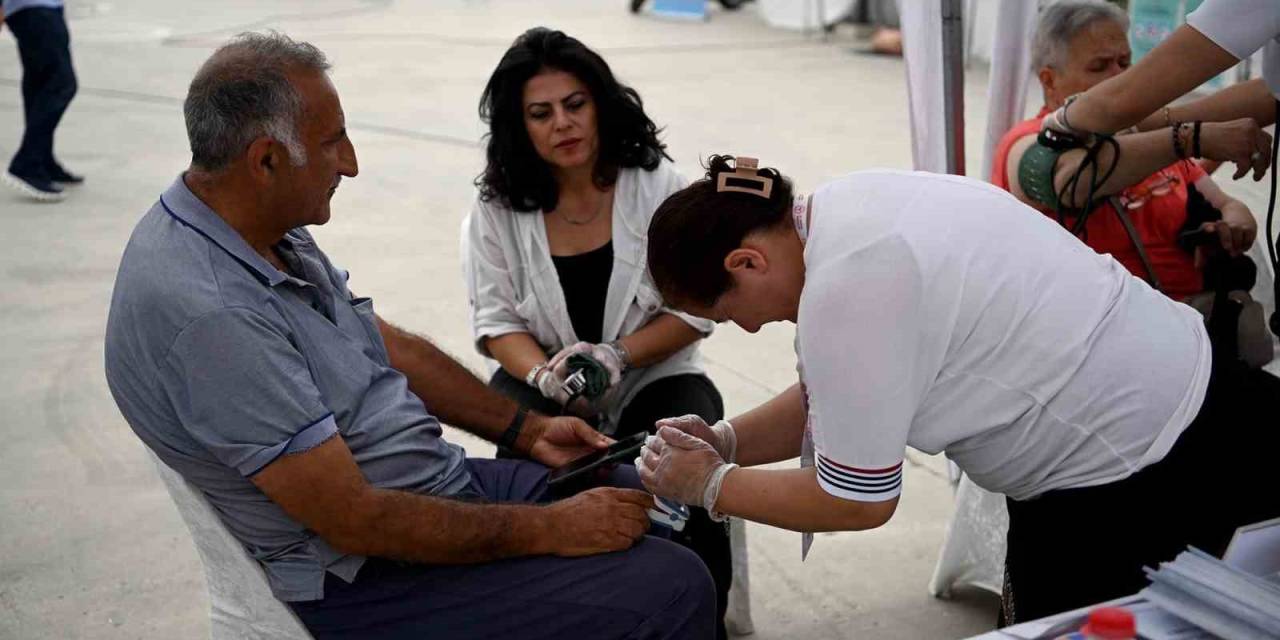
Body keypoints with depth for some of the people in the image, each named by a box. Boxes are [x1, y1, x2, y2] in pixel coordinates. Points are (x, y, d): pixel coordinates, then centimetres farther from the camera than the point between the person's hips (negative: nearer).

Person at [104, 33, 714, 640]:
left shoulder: (266, 229, 2)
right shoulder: (207, 316, -29)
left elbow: (390, 345, 14)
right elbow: (355, 521, -26)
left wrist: (527, 429, 9)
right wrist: (550, 529, -19)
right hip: (362, 579, -9)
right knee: (673, 591, -17)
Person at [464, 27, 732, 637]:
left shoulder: (659, 186, -7)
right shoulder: (496, 208, -2)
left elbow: (695, 310, -6)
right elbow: (497, 321, -2)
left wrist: (618, 355, -23)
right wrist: (546, 376, -23)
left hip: (654, 374, 0)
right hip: (546, 380, 1)